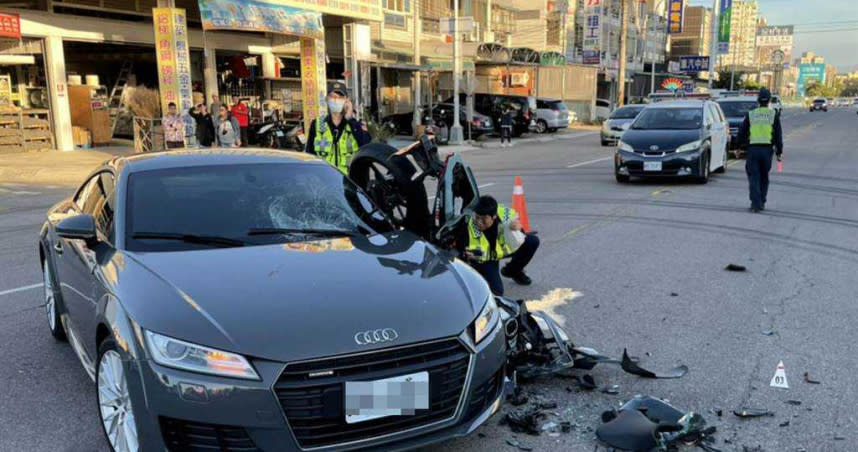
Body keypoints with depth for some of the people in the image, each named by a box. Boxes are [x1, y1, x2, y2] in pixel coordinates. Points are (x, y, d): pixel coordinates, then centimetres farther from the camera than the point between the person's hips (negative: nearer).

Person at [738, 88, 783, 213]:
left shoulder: (750, 115, 5)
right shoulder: (774, 115, 3)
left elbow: (741, 133, 6)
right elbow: (778, 135, 2)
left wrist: (741, 147, 16)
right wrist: (779, 152, 7)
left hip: (752, 149, -1)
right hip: (767, 149, 1)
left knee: (754, 177, 1)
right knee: (764, 177, 14)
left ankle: (755, 203, -10)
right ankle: (761, 203, 16)